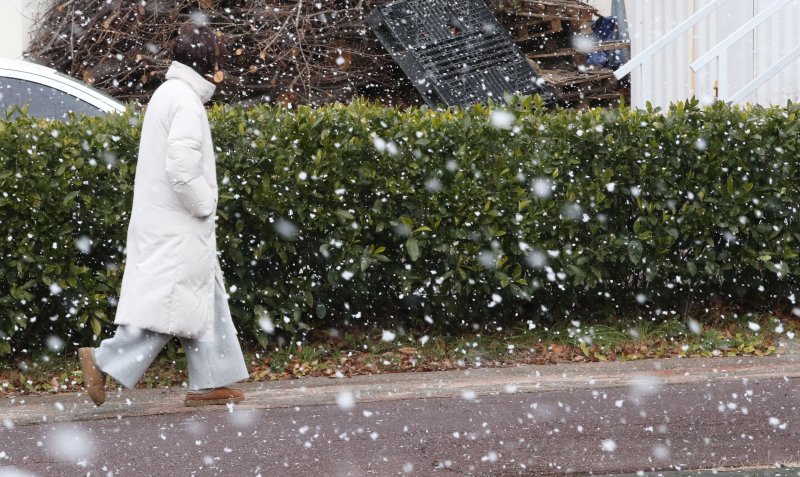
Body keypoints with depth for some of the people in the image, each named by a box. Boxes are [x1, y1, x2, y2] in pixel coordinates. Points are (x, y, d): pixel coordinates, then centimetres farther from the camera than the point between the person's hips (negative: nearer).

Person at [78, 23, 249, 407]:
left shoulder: (167, 94, 15)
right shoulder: (186, 100, -16)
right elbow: (182, 166, -25)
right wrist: (205, 207, -12)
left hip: (161, 218, 10)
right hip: (178, 225, -10)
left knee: (205, 299, 12)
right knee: (170, 301, -6)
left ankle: (208, 383, 14)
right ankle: (105, 360, -4)